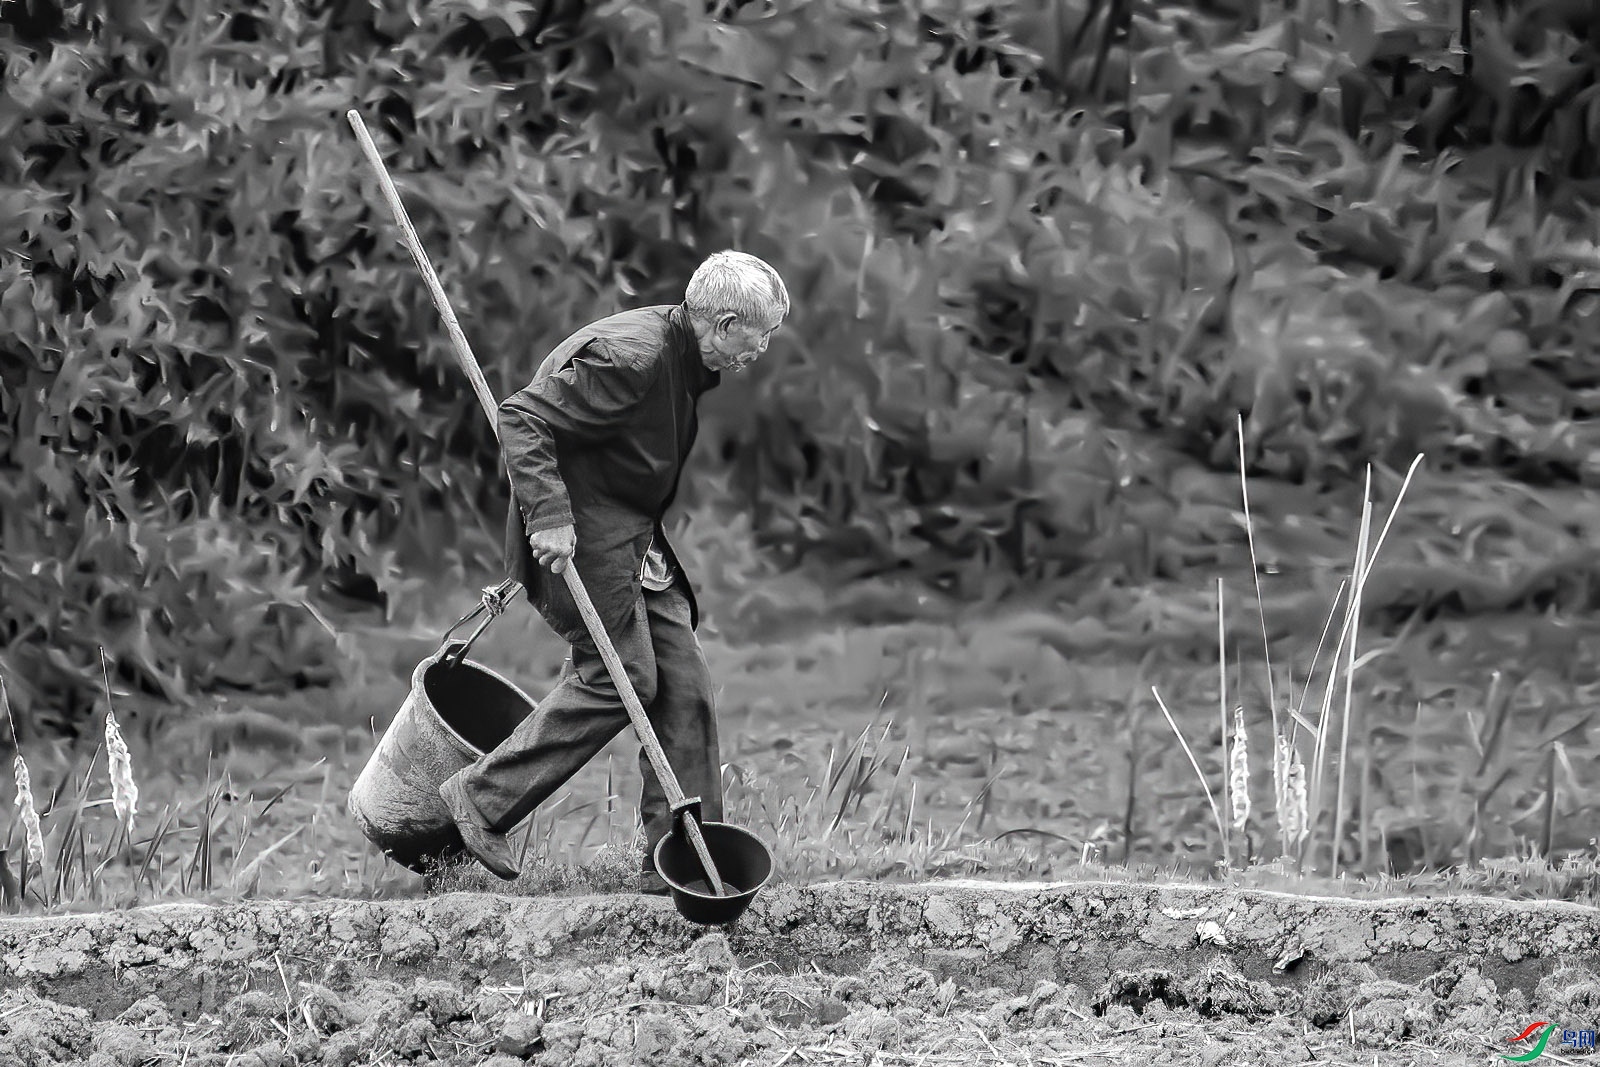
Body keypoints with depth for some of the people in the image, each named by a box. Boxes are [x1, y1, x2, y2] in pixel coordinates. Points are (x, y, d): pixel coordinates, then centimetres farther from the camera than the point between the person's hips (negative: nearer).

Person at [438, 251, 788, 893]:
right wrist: (548, 516, -30)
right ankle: (481, 798, 1)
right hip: (582, 534, -10)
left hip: (633, 536, 10)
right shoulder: (630, 358, -23)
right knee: (621, 677, -10)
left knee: (682, 680, 4)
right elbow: (521, 418, -25)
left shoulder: (686, 361, 9)